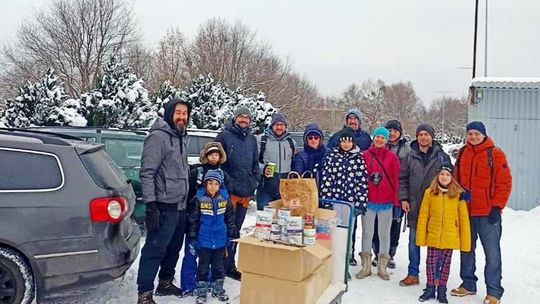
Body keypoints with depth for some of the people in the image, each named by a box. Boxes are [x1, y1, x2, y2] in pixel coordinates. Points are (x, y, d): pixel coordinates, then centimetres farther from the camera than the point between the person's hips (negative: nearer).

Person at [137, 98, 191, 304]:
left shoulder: (181, 137, 15)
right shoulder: (158, 136, -12)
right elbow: (147, 173, -18)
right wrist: (150, 205, -23)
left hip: (180, 206, 9)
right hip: (164, 206, -9)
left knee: (174, 248, 17)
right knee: (154, 250, -5)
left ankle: (165, 283, 31)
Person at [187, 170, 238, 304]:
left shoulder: (225, 198, -2)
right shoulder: (199, 198, -11)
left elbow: (230, 218, 6)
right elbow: (193, 220, -6)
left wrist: (233, 234, 7)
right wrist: (192, 238, -7)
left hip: (220, 240, 3)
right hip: (204, 240, -2)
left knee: (218, 266, 15)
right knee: (203, 266, 9)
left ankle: (218, 289, 30)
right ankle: (201, 292, 20)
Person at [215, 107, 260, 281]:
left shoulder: (252, 139, 15)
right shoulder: (224, 136, -4)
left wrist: (255, 181, 10)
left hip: (246, 192, 6)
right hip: (229, 191, -6)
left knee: (236, 229, 13)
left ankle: (229, 265, 24)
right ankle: (227, 265, 10)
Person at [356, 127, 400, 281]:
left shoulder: (392, 157, 1)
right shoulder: (364, 155, 2)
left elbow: (396, 180, -1)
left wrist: (396, 202, -5)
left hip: (386, 202, 0)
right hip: (368, 201, 0)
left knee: (384, 234, 10)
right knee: (367, 233, 8)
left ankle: (382, 267, 22)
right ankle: (366, 266, 20)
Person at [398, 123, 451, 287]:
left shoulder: (442, 156, 1)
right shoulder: (411, 156, 5)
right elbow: (402, 178, 8)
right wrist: (403, 198, -1)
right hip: (414, 206, 2)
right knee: (414, 241, 9)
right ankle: (413, 274, 19)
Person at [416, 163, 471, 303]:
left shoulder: (458, 194, -6)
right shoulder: (429, 193, -4)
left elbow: (464, 219, -4)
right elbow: (423, 216, -1)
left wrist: (465, 241, -4)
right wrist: (421, 237, -3)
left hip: (450, 238, 0)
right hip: (433, 237, 0)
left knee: (445, 264, 12)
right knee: (431, 262, 6)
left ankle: (441, 290, 27)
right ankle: (430, 288, 24)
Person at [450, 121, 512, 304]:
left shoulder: (495, 154, -5)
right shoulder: (462, 153, 8)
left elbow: (505, 183, -7)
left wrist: (497, 207, -12)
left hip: (488, 213, -5)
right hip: (465, 211, 5)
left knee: (492, 253, 0)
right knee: (466, 250, 13)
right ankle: (468, 284, 26)